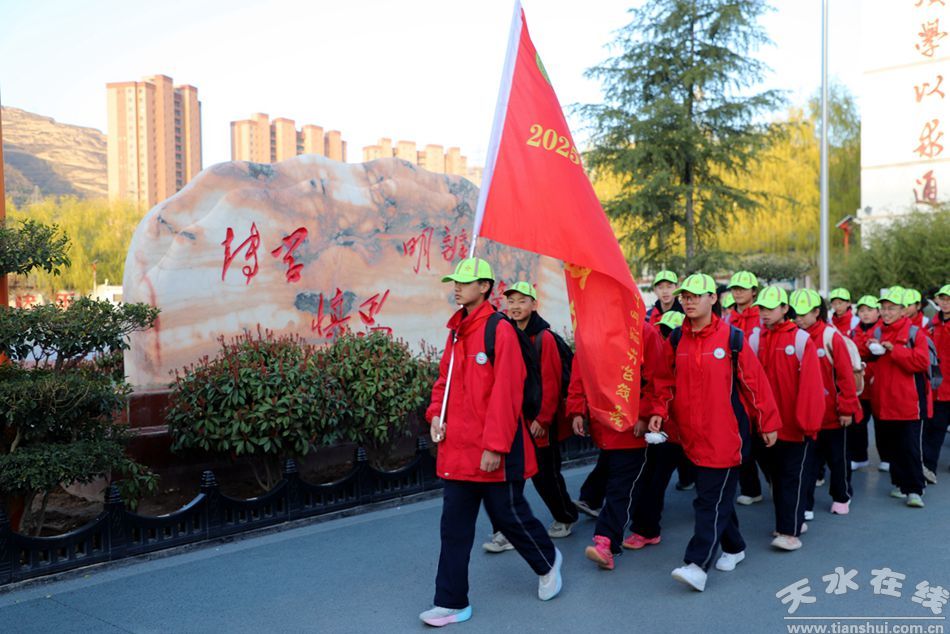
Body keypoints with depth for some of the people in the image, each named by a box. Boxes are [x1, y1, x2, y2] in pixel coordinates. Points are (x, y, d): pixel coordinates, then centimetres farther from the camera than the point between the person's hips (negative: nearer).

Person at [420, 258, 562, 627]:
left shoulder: (500, 329, -14)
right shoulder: (456, 331, 10)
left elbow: (505, 392, -19)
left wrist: (495, 445, -21)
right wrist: (436, 414, 0)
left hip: (494, 451, -7)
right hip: (458, 447, 7)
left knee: (508, 514, 8)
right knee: (455, 525, 8)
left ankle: (547, 562, 37)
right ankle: (452, 602, 17)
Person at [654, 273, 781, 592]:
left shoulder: (732, 338, -7)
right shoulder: (675, 341, 4)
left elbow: (755, 381, -3)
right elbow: (667, 383, 11)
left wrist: (768, 423, 0)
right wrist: (660, 413, -5)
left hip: (726, 432, -5)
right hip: (692, 433, 5)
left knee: (712, 499, -5)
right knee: (716, 493, 16)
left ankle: (697, 563, -5)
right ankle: (734, 547, 34)